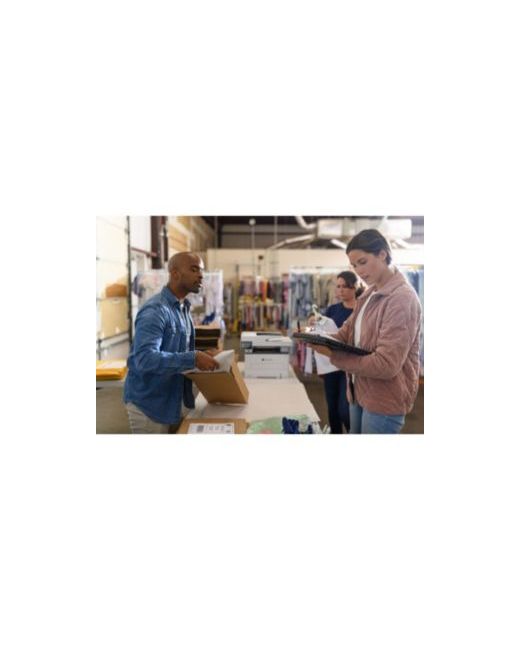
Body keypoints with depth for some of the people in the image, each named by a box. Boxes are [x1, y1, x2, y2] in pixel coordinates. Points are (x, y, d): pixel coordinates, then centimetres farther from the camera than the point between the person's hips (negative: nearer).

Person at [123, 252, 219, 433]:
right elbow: (145, 358, -33)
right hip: (148, 404, -9)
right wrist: (193, 359, -36)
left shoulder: (183, 308, 9)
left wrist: (200, 356, -1)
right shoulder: (155, 310, -22)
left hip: (172, 401, 9)